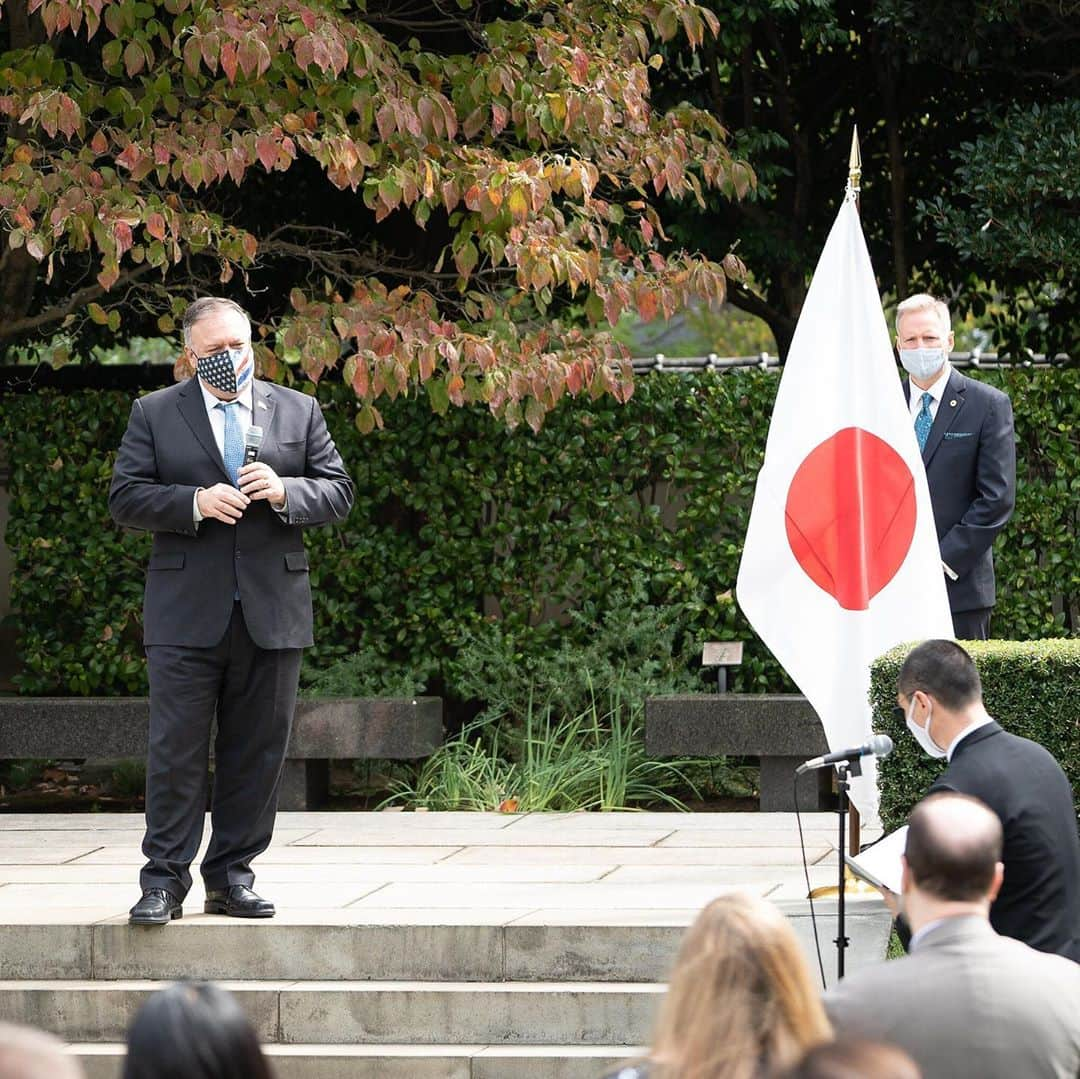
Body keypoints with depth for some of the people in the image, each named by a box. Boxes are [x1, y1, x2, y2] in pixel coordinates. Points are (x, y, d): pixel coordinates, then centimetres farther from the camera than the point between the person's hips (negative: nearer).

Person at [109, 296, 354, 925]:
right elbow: (126, 499, 0)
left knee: (258, 751, 4)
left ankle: (232, 878, 13)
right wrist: (194, 503, -15)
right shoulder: (155, 414, 7)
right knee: (177, 751, -5)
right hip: (187, 609, -2)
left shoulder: (298, 411, 12)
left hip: (273, 611, 2)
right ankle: (164, 882, -1)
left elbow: (338, 493, 8)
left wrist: (284, 491, -12)